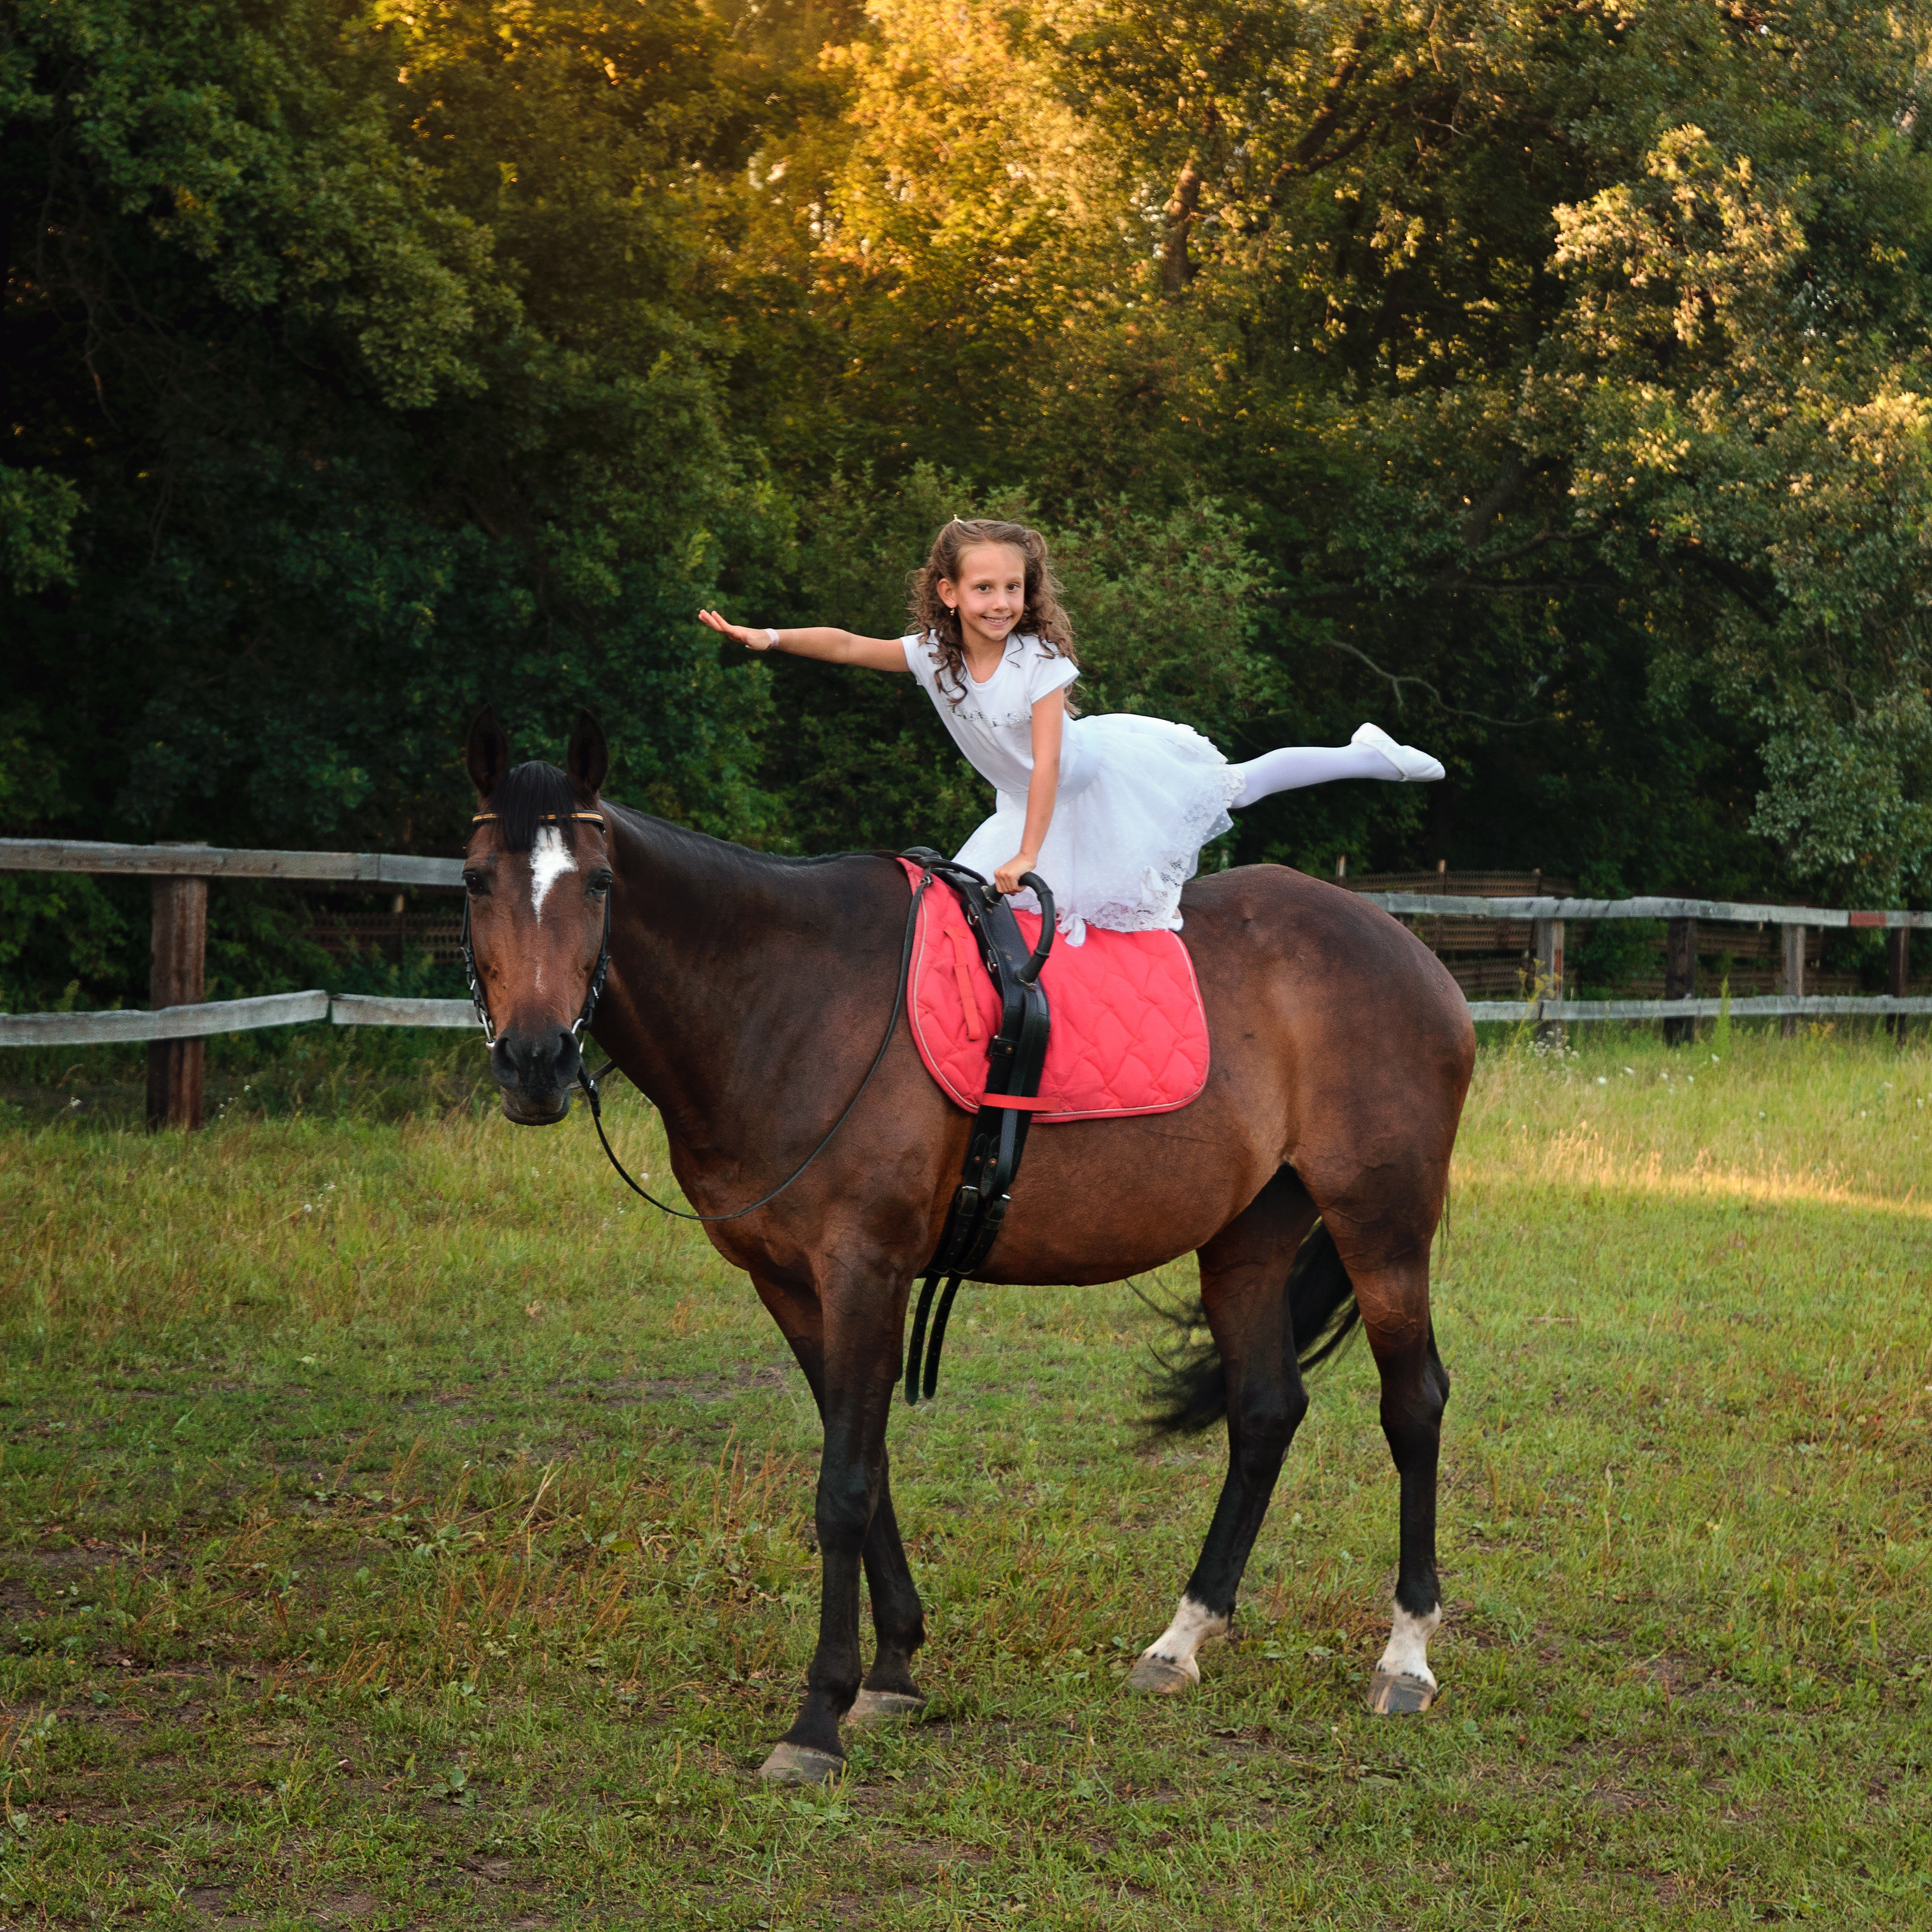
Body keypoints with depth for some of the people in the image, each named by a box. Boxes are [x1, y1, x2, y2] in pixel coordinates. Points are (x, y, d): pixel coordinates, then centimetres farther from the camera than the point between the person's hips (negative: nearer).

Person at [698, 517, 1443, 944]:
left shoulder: (1040, 659, -29)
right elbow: (848, 646, -18)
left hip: (1103, 777, -4)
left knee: (1236, 786, 5)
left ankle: (1365, 754, 20)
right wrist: (768, 637, -32)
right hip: (1034, 807, 5)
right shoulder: (933, 656, -16)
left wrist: (1027, 855, -39)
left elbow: (1047, 762, -34)